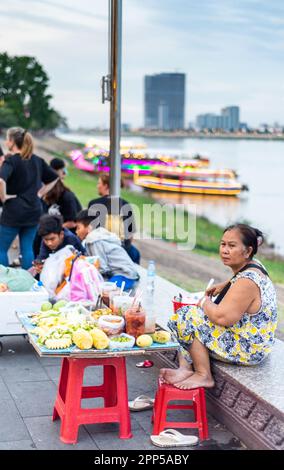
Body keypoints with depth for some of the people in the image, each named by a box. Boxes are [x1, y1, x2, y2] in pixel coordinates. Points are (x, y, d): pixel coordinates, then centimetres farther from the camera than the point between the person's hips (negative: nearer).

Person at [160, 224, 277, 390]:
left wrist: (205, 302, -12)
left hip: (249, 350, -11)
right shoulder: (253, 265, 2)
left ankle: (203, 376, -2)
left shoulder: (246, 282, -28)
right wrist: (224, 286, 13)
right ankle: (185, 368, 2)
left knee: (189, 319, -12)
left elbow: (222, 318, -31)